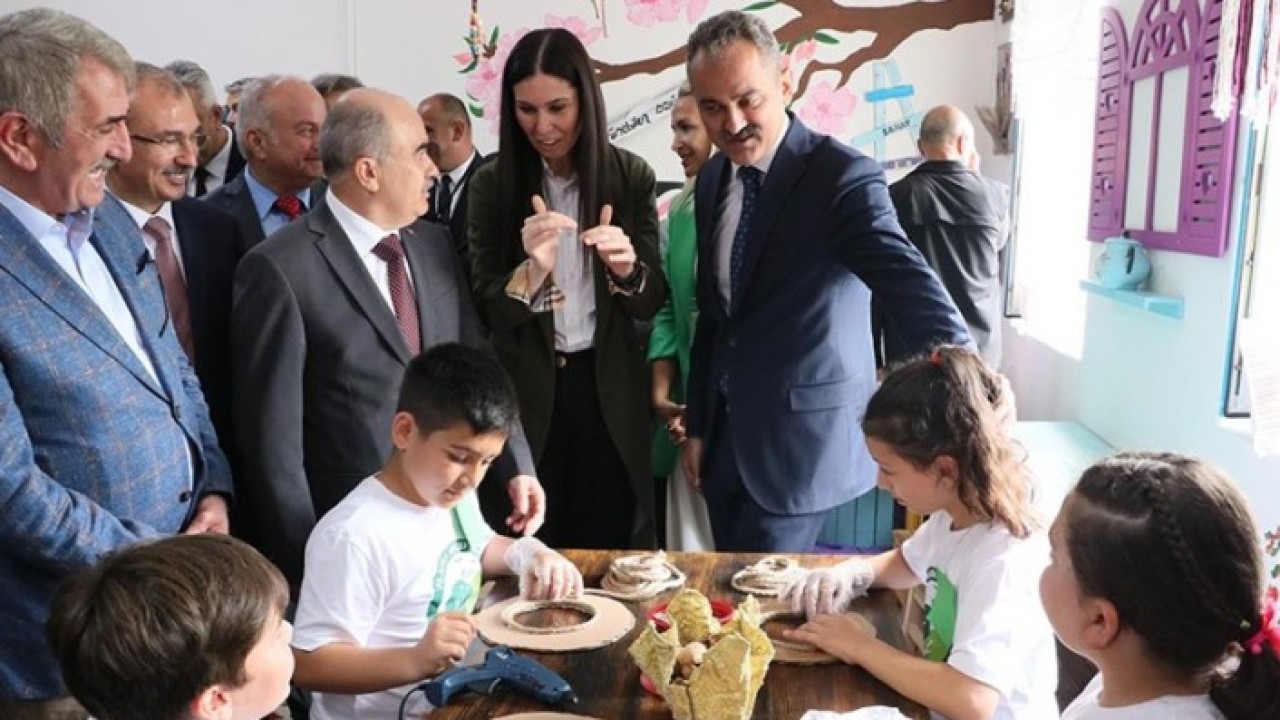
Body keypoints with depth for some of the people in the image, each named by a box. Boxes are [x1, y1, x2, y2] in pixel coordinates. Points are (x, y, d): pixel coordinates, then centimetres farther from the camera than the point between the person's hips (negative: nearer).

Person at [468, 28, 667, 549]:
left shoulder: (630, 176, -4)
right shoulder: (491, 184, -5)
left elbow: (652, 302, -3)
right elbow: (485, 309, -7)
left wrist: (627, 269, -26)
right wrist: (531, 272, -28)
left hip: (608, 391, 0)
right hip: (524, 393, 0)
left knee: (610, 547, 13)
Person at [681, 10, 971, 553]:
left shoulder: (841, 175, -16)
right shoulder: (712, 180, 6)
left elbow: (908, 279, -30)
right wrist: (697, 425, 15)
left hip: (800, 441, -6)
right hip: (725, 435, 7)